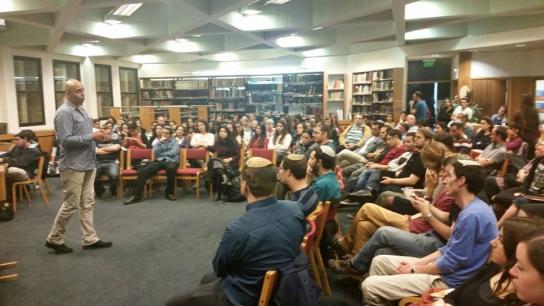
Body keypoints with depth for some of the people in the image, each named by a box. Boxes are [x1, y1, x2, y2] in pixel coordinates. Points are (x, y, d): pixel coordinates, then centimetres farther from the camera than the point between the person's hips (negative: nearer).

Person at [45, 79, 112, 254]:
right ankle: (54, 239, 16)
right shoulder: (64, 112, -15)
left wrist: (96, 136, 6)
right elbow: (66, 140, -23)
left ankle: (90, 239, 17)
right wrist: (91, 137, -20)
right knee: (71, 205, 0)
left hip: (88, 164, 9)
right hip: (73, 166, -9)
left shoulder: (81, 110, 14)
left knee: (87, 203, 10)